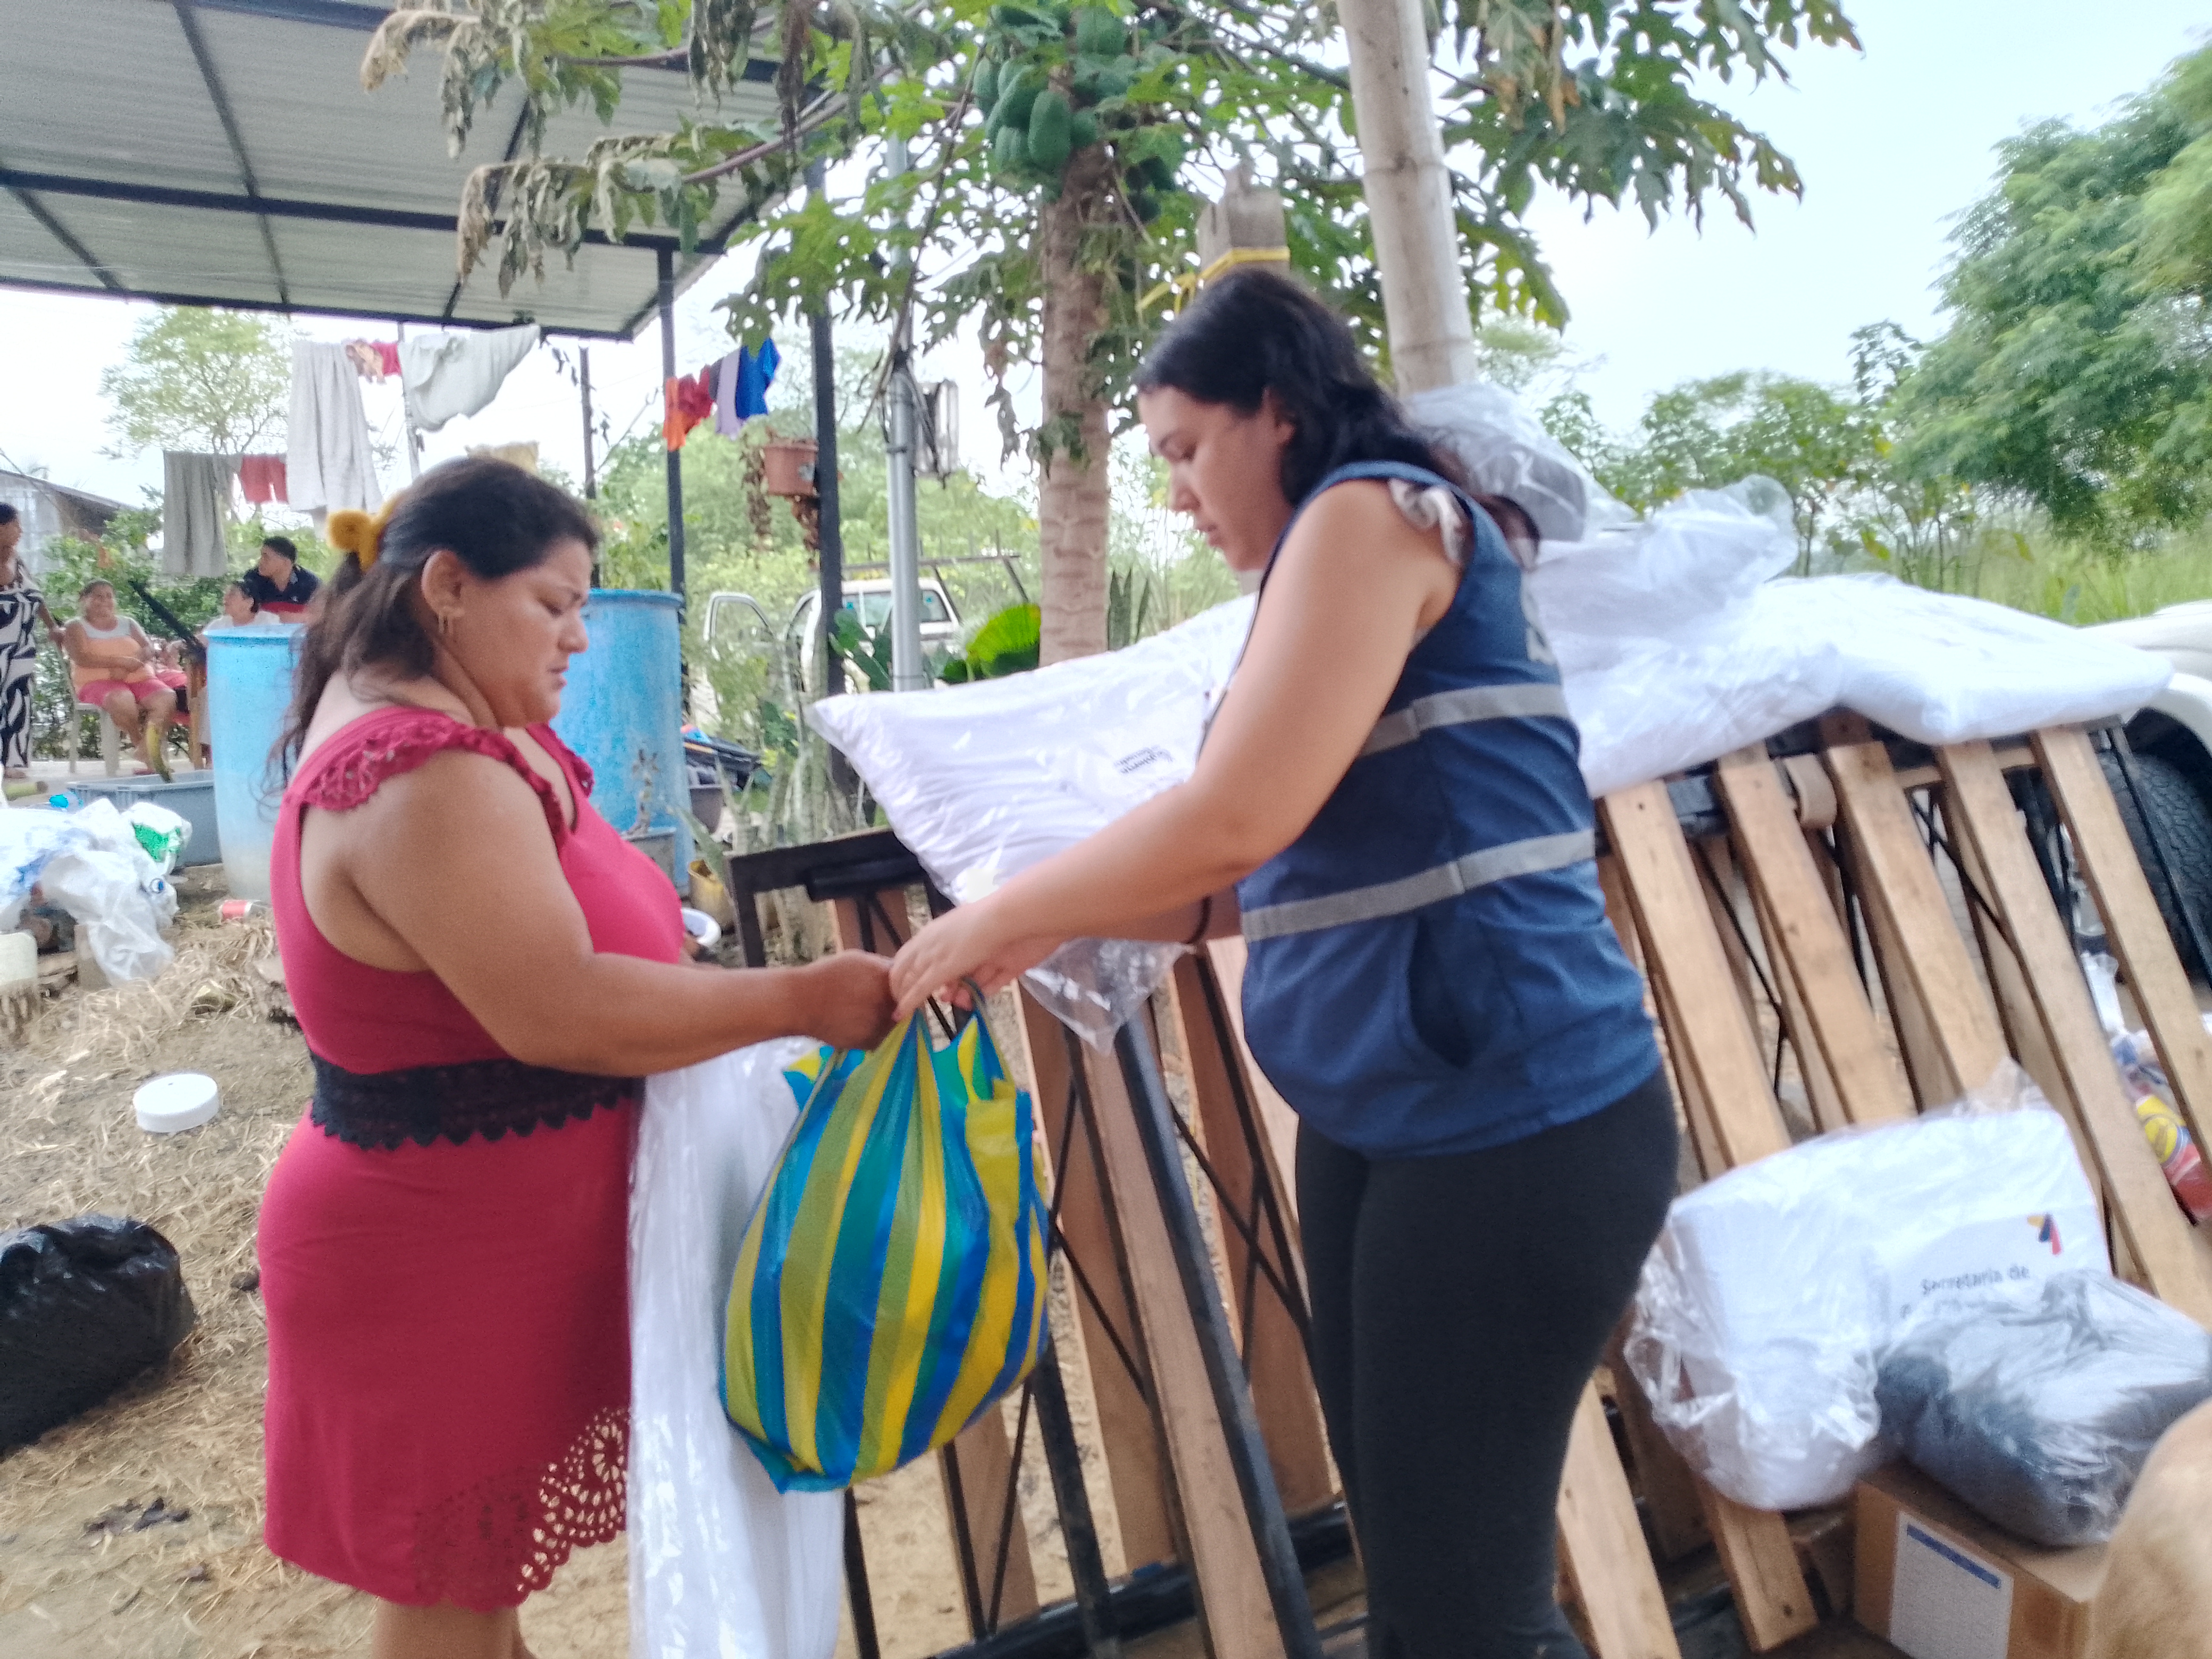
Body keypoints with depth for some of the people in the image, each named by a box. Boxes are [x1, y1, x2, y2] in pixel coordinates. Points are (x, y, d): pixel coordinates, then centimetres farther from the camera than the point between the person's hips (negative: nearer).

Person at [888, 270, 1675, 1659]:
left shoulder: (1374, 513, -10)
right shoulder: (1368, 548, 18)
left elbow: (1236, 819, -21)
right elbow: (1298, 864, 17)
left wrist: (997, 915, -8)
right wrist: (1061, 922, 11)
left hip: (1513, 1125, -10)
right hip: (1380, 1122, 10)